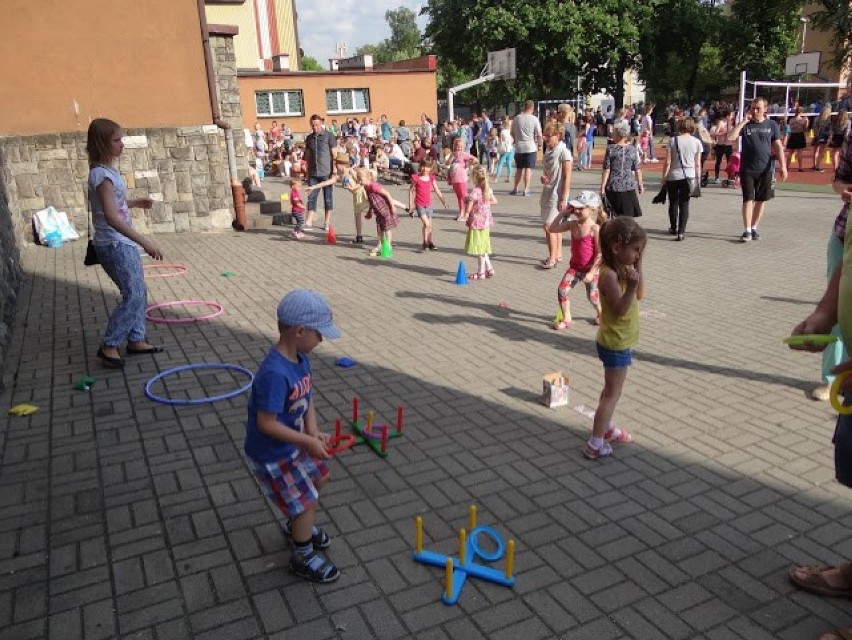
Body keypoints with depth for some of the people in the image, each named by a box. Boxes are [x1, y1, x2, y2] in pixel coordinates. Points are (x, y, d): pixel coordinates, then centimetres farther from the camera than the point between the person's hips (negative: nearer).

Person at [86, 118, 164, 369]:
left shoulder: (107, 170, 10)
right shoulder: (102, 174, -20)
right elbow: (112, 218, -28)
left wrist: (136, 202, 16)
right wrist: (145, 242, -30)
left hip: (123, 243, 10)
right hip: (114, 244, -10)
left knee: (138, 292, 13)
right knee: (133, 295, -8)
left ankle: (136, 339, 23)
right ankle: (108, 346, 2)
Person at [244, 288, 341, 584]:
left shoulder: (301, 359, -6)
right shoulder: (274, 374, -35)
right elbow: (266, 424, -32)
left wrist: (314, 433, -11)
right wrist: (307, 441, -26)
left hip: (294, 443, 9)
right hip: (272, 454, -9)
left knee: (318, 477, 26)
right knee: (306, 502, 4)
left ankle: (297, 524, 52)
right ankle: (303, 557, 29)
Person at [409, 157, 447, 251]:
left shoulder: (431, 178, 3)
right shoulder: (416, 178, -9)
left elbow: (437, 190, 7)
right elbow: (411, 191, -3)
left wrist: (443, 201, 3)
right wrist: (411, 205, -3)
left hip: (428, 204, 5)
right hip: (419, 204, -4)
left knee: (429, 225, 12)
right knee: (426, 223, -15)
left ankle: (430, 243, 26)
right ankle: (425, 243, 0)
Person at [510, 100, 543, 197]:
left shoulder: (517, 118, 2)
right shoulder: (534, 119, -6)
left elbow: (512, 133, 10)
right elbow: (539, 135, -8)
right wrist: (539, 144, 8)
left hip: (518, 147, 3)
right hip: (530, 147, -3)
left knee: (519, 169, 13)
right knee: (528, 169, 1)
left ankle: (515, 189, 15)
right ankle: (526, 190, 0)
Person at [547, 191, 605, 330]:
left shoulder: (595, 229, -19)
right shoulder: (573, 224, -1)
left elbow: (600, 253, -19)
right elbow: (553, 228, 4)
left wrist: (591, 272, -20)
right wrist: (564, 214, -3)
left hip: (590, 268, -5)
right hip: (574, 266, 5)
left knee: (593, 296, 9)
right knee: (562, 290, -8)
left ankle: (600, 314, 41)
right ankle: (566, 319, 6)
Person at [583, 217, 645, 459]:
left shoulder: (623, 268, 3)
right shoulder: (609, 275, -26)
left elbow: (640, 295, 7)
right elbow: (620, 309, -28)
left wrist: (638, 269, -2)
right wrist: (631, 285, -40)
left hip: (620, 341, 10)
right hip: (616, 344, -10)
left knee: (611, 389, 23)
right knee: (613, 393, -2)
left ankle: (606, 427, 40)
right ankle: (595, 444, 4)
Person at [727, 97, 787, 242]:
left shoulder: (771, 125, 4)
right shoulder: (745, 125, 1)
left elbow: (778, 146, 4)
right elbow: (730, 138, -14)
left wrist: (783, 166, -3)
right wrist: (743, 122, -16)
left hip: (765, 169, 2)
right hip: (747, 169, -2)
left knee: (761, 200, 8)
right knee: (748, 199, -5)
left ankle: (754, 228, 20)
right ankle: (747, 230, -2)